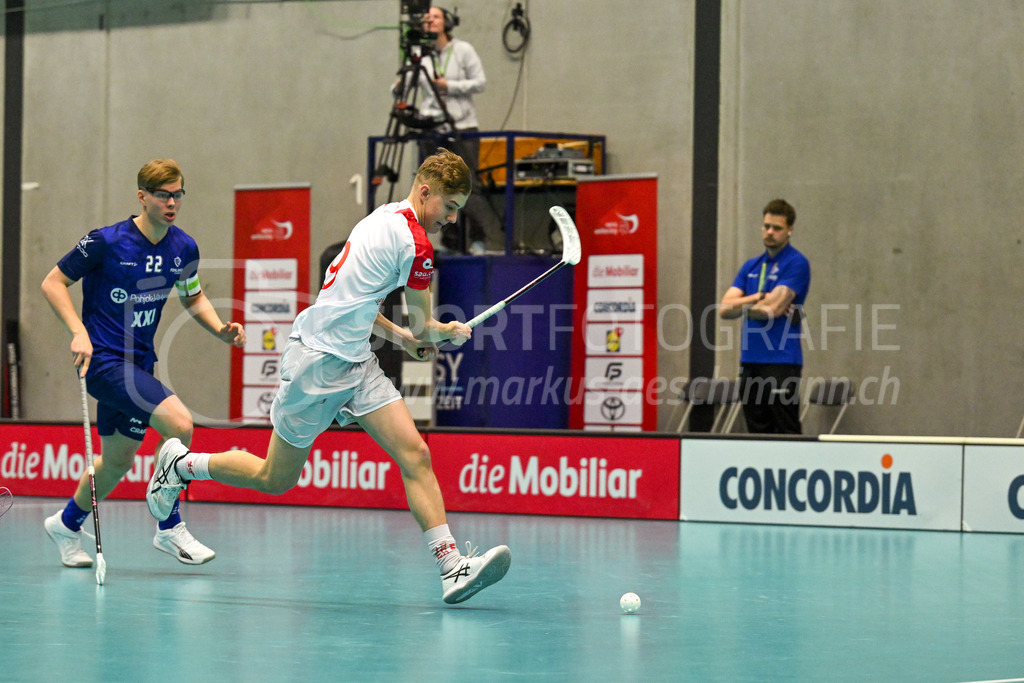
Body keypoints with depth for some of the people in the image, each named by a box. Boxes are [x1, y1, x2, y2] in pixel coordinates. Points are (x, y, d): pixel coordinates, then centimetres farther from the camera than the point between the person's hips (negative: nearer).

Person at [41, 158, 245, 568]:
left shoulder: (184, 248, 2)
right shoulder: (107, 242, -14)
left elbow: (194, 298, 19)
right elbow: (53, 283, -6)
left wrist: (221, 330, 0)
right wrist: (78, 332, -19)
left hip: (138, 362, 7)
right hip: (103, 360, -7)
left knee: (118, 462, 16)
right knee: (179, 424, -23)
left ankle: (67, 524, 41)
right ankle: (170, 528, -7)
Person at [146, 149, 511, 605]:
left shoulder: (384, 218, 11)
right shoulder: (414, 242, -18)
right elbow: (424, 327, -7)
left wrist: (399, 336, 20)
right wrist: (451, 333, 15)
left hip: (355, 362, 9)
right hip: (318, 361, -9)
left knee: (414, 454, -7)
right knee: (276, 479, 6)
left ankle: (451, 566, -15)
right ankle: (180, 464, 28)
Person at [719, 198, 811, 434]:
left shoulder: (797, 264, -6)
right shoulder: (751, 267, 15)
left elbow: (773, 309, -15)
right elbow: (725, 308, 5)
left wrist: (742, 305, 2)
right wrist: (759, 297, -8)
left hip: (781, 361, -7)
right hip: (750, 360, 7)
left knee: (785, 434, -6)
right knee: (758, 434, 8)